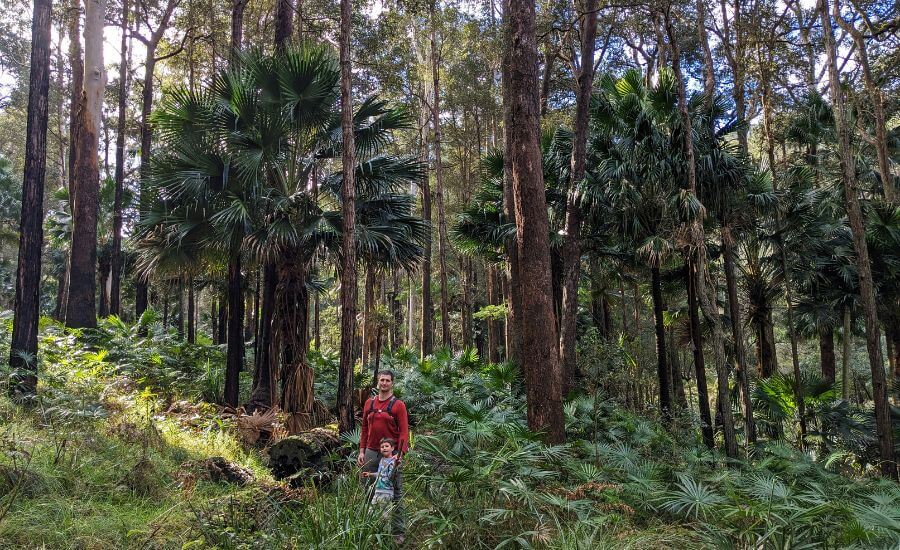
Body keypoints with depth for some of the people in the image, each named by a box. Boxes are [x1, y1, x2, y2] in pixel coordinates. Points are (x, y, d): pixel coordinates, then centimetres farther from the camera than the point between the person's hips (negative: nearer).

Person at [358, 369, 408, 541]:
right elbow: (364, 428, 12)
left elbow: (404, 431, -9)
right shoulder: (369, 402, 9)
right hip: (371, 453, 5)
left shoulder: (398, 405, -5)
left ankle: (399, 532, 7)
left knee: (395, 494, 0)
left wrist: (400, 454, -19)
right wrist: (362, 451, 6)